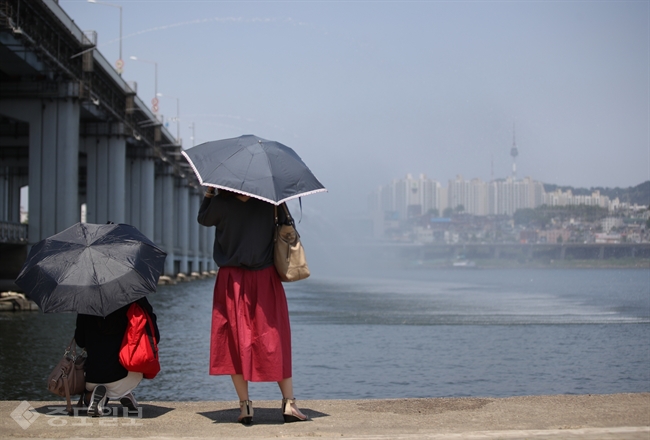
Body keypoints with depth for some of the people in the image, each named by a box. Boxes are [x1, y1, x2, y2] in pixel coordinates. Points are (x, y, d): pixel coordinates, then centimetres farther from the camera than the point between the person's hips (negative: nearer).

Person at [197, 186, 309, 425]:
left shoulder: (221, 203, -8)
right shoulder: (269, 201, -5)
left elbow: (203, 219, 10)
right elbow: (285, 222, 10)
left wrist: (209, 192, 19)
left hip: (232, 282, -1)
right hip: (266, 279, 1)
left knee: (236, 343, 6)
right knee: (275, 342, 7)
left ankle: (245, 405, 4)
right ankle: (289, 403, 4)